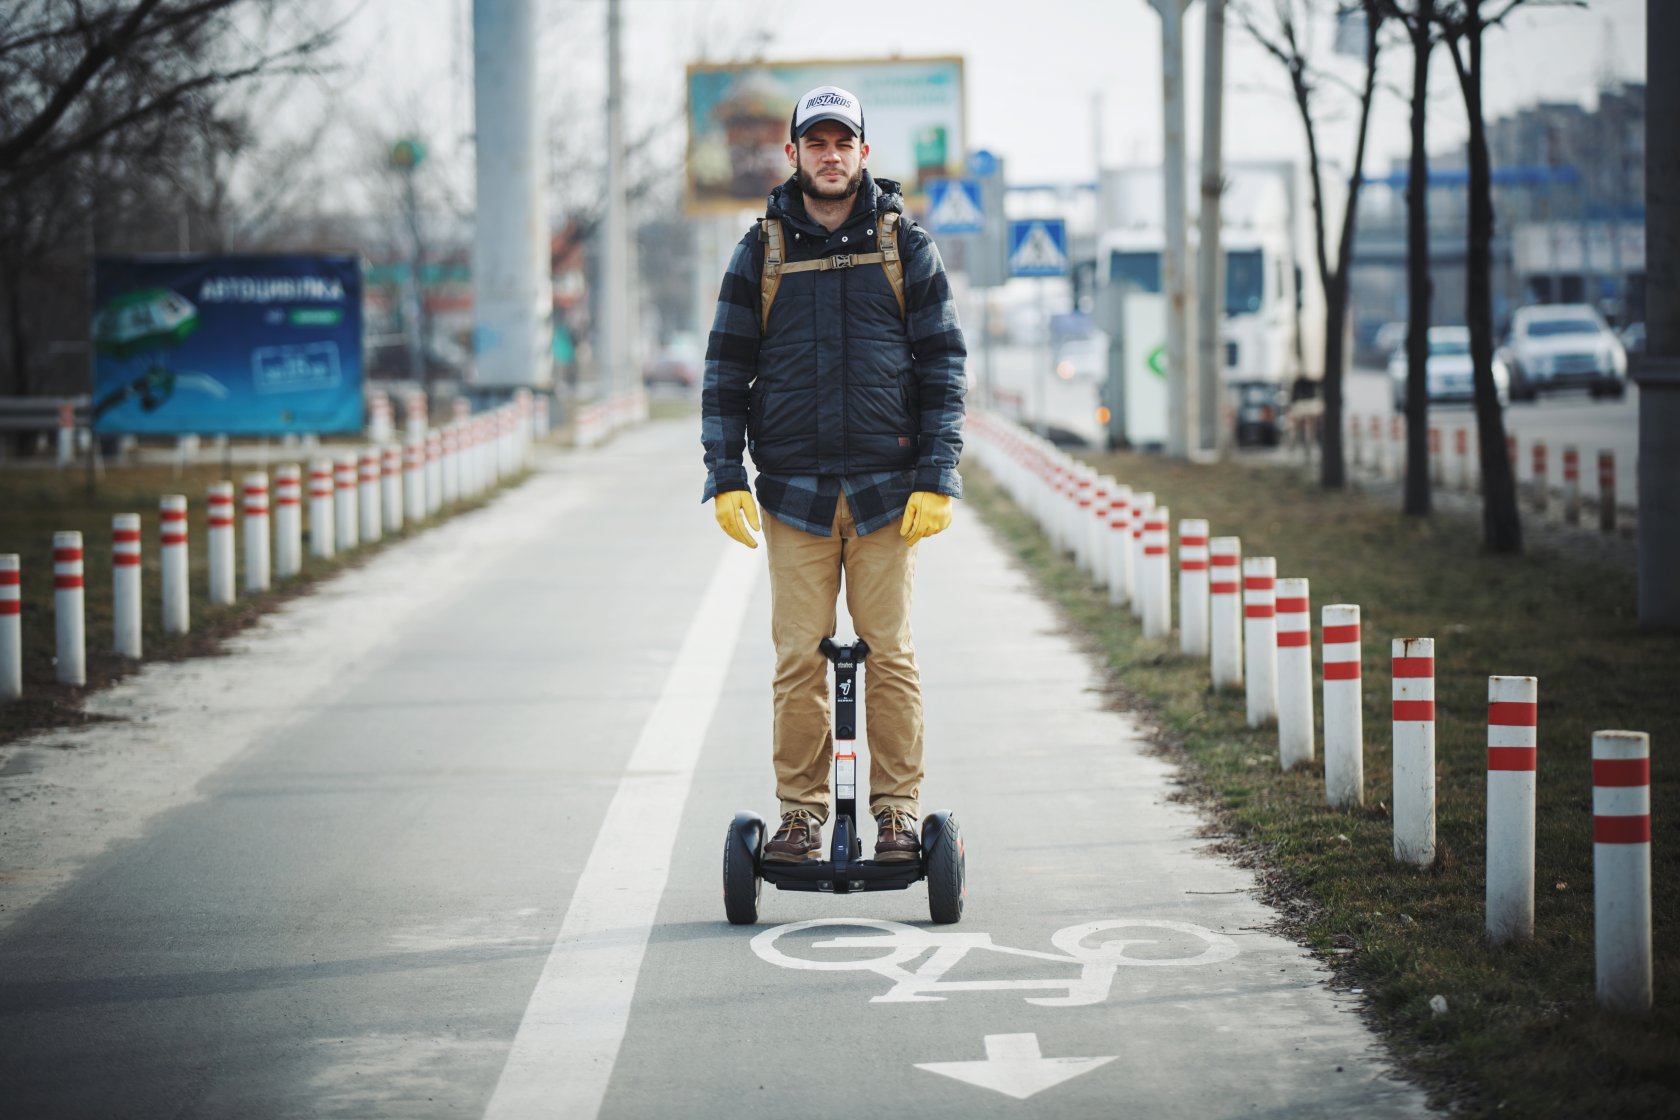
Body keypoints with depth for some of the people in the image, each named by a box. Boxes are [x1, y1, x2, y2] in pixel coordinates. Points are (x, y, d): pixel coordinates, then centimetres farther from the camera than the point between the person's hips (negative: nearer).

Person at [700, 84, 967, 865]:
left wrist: (937, 479, -3)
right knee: (798, 660, 0)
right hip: (793, 492, 1)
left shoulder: (905, 246, 6)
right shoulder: (762, 251, 8)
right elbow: (726, 369, 9)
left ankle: (898, 809, 8)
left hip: (886, 491, -1)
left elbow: (943, 366, 5)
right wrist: (726, 478, -1)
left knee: (890, 655, 0)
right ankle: (800, 813, 7)